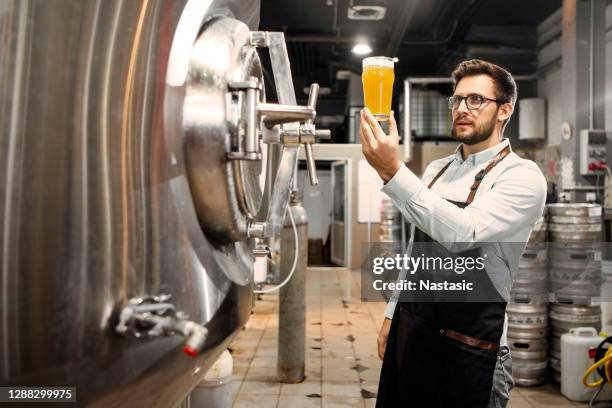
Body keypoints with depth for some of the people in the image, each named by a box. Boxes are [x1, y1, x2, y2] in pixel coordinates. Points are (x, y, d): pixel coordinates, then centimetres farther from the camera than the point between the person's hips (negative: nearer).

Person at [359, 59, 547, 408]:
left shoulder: (523, 177, -12)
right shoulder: (436, 170, 9)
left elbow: (463, 234, -29)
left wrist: (393, 172, -35)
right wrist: (392, 314, 14)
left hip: (468, 347, -6)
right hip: (410, 331, 6)